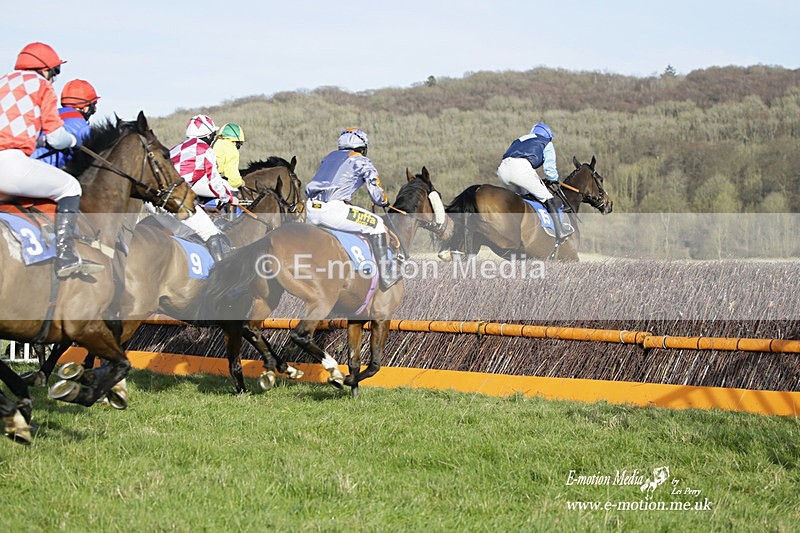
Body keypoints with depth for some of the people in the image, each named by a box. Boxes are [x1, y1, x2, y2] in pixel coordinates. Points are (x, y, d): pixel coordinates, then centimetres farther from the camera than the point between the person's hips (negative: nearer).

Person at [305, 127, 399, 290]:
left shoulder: (329, 157, 26)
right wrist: (383, 202, 28)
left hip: (311, 211, 7)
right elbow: (377, 196, 4)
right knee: (376, 224, 6)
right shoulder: (362, 161, 7)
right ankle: (386, 276, 4)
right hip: (333, 210, -7)